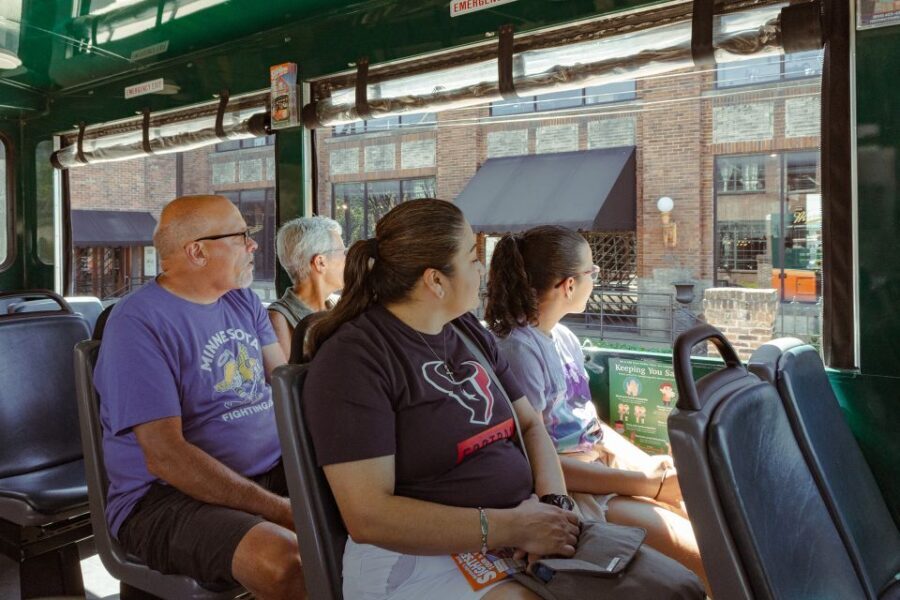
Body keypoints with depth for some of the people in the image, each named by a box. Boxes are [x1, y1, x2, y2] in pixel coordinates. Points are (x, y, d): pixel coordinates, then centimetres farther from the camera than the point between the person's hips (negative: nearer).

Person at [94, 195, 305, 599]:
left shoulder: (245, 302, 11)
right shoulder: (138, 323, -13)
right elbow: (165, 457, -20)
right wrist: (279, 511, -22)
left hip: (273, 472, 7)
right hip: (168, 495, -7)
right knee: (284, 562, -33)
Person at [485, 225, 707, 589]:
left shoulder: (565, 338, 9)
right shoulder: (519, 349, -20)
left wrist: (649, 464, 2)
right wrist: (649, 485, -20)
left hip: (603, 468, 9)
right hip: (571, 491, -9)